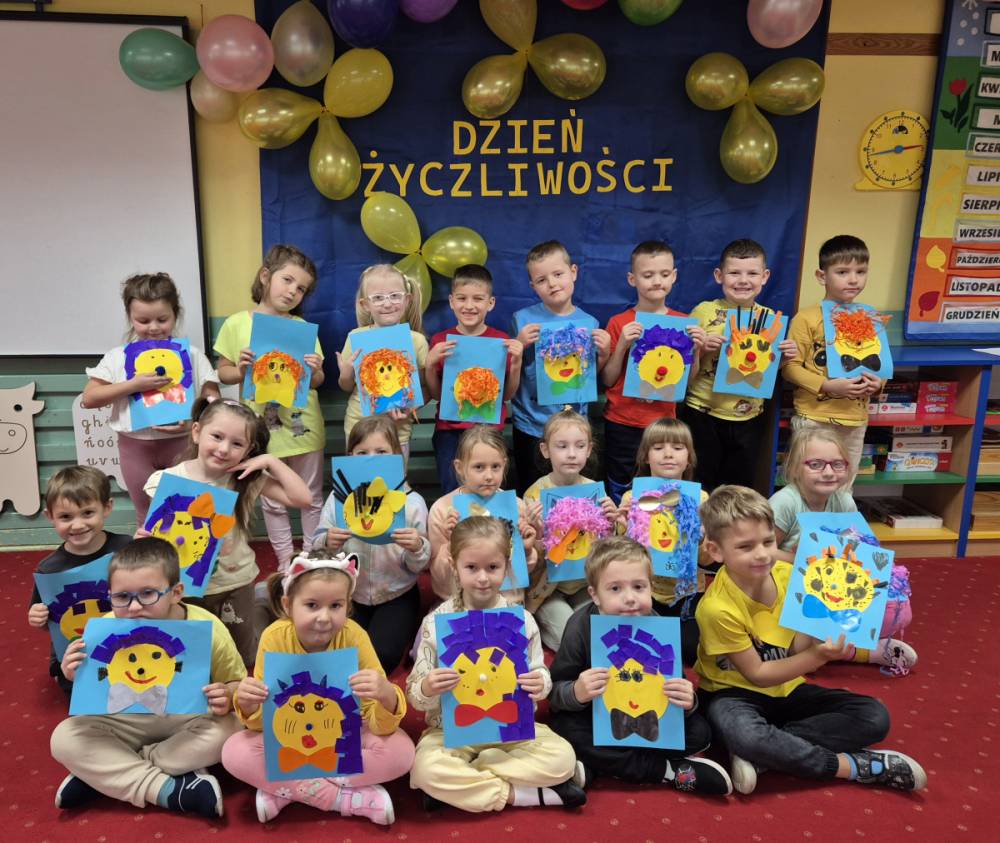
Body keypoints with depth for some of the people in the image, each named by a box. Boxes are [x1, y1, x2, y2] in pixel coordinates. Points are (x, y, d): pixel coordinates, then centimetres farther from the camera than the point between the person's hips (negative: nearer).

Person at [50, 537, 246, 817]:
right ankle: (167, 790, -23)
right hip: (129, 720, 2)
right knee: (64, 738, -19)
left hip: (189, 718, -2)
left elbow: (235, 683, -9)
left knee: (226, 731, -32)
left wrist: (226, 697, -32)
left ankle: (106, 774, -15)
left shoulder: (207, 629, -23)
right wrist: (78, 677, -21)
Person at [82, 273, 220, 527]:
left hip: (181, 443, -1)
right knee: (147, 518, 15)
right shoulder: (118, 357, 0)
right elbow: (88, 399, -5)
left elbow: (212, 398, -3)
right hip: (136, 447, 1)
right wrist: (134, 384, -16)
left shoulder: (191, 354, -3)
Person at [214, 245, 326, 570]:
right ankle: (285, 560, 27)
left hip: (303, 424, 1)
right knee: (272, 502, 12)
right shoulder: (236, 324, -4)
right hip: (262, 427, -1)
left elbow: (317, 382, 5)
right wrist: (240, 371, -17)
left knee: (311, 497, 13)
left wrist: (315, 371, -17)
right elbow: (223, 373, 3)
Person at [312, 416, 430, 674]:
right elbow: (316, 548, -5)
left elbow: (417, 566, -5)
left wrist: (417, 548, -28)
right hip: (350, 595, 2)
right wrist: (327, 543, -28)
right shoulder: (339, 497, -7)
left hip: (396, 596, -2)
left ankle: (406, 630, 15)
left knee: (381, 656, -16)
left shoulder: (412, 502, -10)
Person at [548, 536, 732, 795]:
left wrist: (687, 702, -32)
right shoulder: (581, 628, -23)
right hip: (597, 717, -2)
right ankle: (668, 771, -20)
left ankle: (603, 763, -16)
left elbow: (676, 687, -8)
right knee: (567, 729, -34)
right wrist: (576, 693, -42)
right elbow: (554, 691, -19)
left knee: (699, 732, -16)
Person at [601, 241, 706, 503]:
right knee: (620, 498, 6)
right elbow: (608, 380, -4)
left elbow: (689, 379, 7)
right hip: (622, 424, -1)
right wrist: (622, 345, -17)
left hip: (663, 422, 1)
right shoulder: (619, 323, -3)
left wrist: (696, 350, -10)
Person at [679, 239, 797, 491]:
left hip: (748, 417, 3)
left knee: (740, 489, 15)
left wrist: (784, 357, -8)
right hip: (702, 414, -2)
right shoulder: (704, 311, -7)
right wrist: (700, 347, -21)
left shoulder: (771, 318, 2)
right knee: (700, 489, 8)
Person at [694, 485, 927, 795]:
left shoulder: (787, 575, -10)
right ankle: (854, 765, -18)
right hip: (736, 692, -6)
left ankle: (762, 753, -20)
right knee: (745, 735, -40)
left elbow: (797, 650, -8)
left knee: (874, 716, -9)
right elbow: (757, 674, -17)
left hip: (784, 688, 7)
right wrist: (819, 656, -27)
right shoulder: (717, 607, -27)